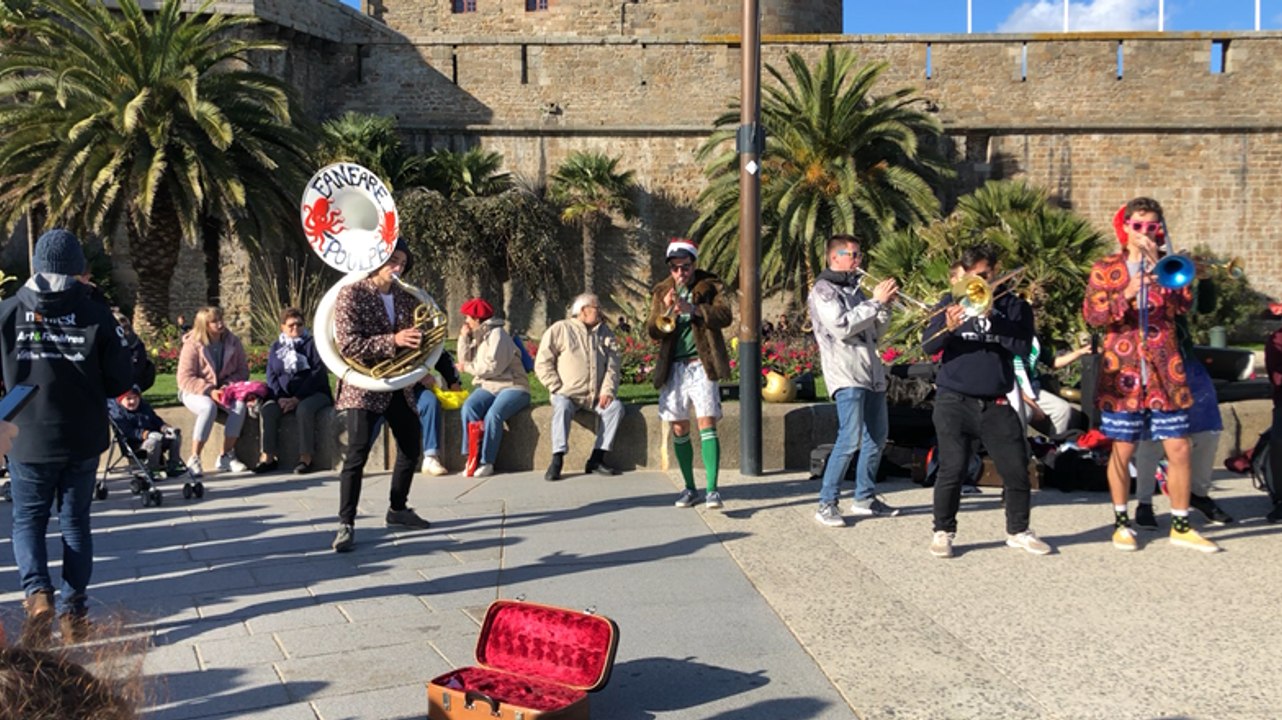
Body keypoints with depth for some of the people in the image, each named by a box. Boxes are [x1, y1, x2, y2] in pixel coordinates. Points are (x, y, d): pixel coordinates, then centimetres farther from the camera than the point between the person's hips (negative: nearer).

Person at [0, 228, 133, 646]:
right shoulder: (96, 314, -7)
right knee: (75, 522, 13)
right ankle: (73, 611, 15)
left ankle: (37, 593, -7)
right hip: (83, 439, 1)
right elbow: (121, 381, -6)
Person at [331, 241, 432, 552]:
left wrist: (419, 337, -5)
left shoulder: (406, 297, 8)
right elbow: (348, 345, -18)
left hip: (399, 385, 7)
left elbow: (415, 338, 19)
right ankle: (346, 524, -4)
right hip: (363, 387, -7)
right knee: (357, 455, -12)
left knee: (411, 450, 12)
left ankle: (397, 509, 30)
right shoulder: (351, 294, -10)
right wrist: (392, 341, -26)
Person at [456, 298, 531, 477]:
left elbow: (493, 366, -17)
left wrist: (468, 367, -6)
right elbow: (464, 362, 10)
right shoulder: (475, 337, 18)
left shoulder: (497, 334, -7)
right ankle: (472, 457, -25)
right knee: (469, 407, -25)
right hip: (487, 387, 6)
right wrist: (464, 338, 4)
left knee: (493, 414, -33)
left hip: (511, 386, -6)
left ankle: (486, 462, -26)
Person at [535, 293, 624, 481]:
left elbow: (612, 365, 7)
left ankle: (597, 459, -18)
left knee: (616, 406, -21)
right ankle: (557, 461, -31)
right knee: (562, 407, -34)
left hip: (596, 396, 4)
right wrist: (558, 389, -11)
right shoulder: (559, 329, 1)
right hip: (567, 394, -4)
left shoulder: (604, 333, 14)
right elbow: (542, 363, -3)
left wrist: (608, 391, -8)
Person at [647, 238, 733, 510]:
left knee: (707, 424, -13)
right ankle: (690, 488, 20)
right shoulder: (661, 292, 11)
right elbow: (652, 332, 3)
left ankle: (712, 490, -15)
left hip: (702, 365, -4)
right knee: (679, 429, 8)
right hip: (673, 368, 4)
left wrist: (691, 309, -26)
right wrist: (665, 312, -16)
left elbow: (725, 316, -14)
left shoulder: (710, 285, 2)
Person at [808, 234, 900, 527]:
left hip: (871, 372, 9)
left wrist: (885, 305, 4)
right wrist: (875, 301, -14)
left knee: (877, 436, 11)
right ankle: (826, 504, -9)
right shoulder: (823, 290, -4)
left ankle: (864, 498, 23)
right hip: (846, 373, -9)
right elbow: (841, 327, -19)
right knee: (851, 438, -16)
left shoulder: (855, 288, 19)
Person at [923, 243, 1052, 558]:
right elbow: (928, 347, -1)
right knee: (952, 469, -5)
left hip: (996, 404, 2)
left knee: (1017, 469, 4)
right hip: (954, 402, -1)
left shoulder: (1014, 306, 7)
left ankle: (1018, 531, 22)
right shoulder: (951, 301, 7)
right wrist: (948, 328, -22)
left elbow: (1022, 347, -8)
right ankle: (943, 532, 11)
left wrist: (991, 317, -18)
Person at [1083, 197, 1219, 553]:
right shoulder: (1106, 268, 4)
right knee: (1122, 450, 4)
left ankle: (1181, 525, 15)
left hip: (1166, 373, 2)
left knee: (1179, 448, 2)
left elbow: (1184, 303, -7)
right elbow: (1091, 314, -6)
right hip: (1123, 373, -2)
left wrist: (1157, 264, -14)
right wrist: (1126, 295, -20)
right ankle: (1121, 522, 19)